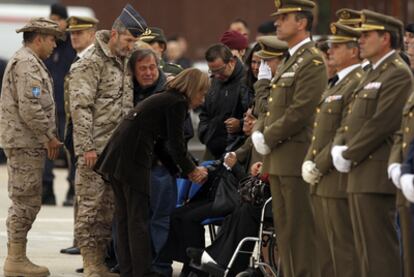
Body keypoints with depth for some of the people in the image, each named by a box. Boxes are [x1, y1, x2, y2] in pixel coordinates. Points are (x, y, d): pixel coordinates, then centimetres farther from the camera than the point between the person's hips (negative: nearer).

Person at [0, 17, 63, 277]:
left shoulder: (29, 62, 20)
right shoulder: (27, 65, -15)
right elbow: (30, 109, -23)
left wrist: (49, 137, 16)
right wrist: (49, 137, -14)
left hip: (27, 143, 11)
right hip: (25, 143, -11)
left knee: (25, 202, 14)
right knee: (26, 201, -7)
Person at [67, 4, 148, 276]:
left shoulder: (125, 63, 14)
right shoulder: (91, 63, -11)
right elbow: (80, 107, -15)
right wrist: (87, 146, -19)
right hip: (96, 149, -8)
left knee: (110, 205, 10)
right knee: (91, 203, -4)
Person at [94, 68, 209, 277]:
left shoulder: (165, 99, 24)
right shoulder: (177, 103, -5)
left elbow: (160, 146, 25)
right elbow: (176, 144, -7)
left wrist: (184, 171, 22)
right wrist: (191, 170, 8)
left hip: (117, 157, 9)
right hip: (132, 158, -9)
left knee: (125, 217, 11)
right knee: (138, 219, -7)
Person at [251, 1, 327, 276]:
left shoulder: (312, 62, -12)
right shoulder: (290, 60, 19)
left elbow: (299, 113, -19)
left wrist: (267, 140, -13)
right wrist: (260, 134, 7)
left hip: (297, 158, -10)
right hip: (279, 160, 10)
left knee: (300, 230, -7)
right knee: (284, 228, 11)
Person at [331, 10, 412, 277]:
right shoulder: (373, 74, 20)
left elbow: (381, 123, -19)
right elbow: (352, 119, 19)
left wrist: (349, 155, -13)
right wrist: (339, 147, 1)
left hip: (376, 175, -10)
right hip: (360, 176, 10)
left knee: (379, 249, -10)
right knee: (366, 250, 12)